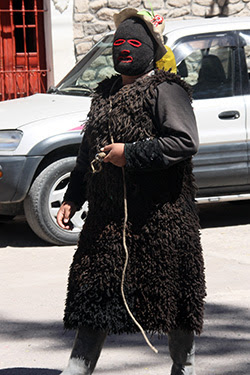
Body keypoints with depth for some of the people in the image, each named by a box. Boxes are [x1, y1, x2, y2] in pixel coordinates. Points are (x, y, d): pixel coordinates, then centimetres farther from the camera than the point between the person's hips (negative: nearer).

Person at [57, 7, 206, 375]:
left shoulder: (165, 90, -6)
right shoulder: (105, 93, 17)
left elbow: (186, 142, -18)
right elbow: (88, 152, 22)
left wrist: (130, 154, -18)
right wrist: (72, 198, 15)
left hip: (160, 217, -6)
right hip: (107, 214, 7)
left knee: (171, 292, 3)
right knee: (95, 290, 6)